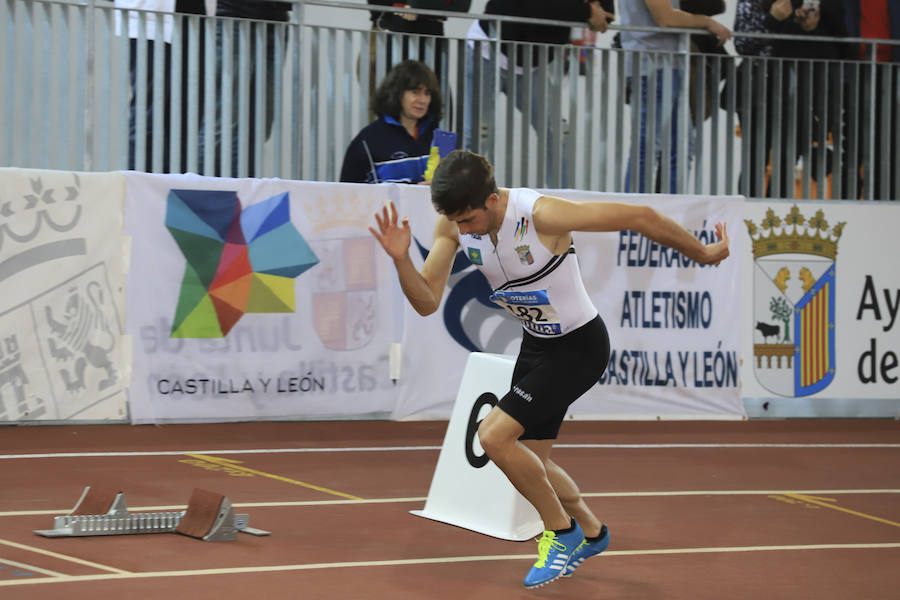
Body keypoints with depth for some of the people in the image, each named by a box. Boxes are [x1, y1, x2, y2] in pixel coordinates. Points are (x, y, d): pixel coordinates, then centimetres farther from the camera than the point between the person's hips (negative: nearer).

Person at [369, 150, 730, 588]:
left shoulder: (542, 214, -32)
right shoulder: (452, 222, -13)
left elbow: (642, 217, -22)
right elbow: (426, 302, -11)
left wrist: (703, 254, -9)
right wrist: (400, 258, -31)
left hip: (580, 346, -7)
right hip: (536, 343, 7)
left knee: (494, 436, -18)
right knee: (527, 462, 14)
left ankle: (561, 530, 3)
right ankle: (591, 533, 41)